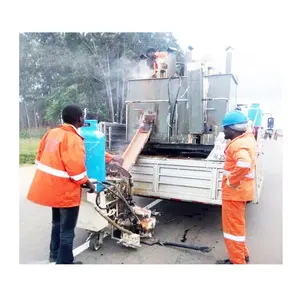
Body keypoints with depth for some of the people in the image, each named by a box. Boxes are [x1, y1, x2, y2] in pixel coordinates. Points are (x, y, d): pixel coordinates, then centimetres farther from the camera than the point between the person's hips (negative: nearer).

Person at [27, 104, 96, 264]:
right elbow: (76, 170, -25)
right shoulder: (73, 139, -22)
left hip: (51, 187, 9)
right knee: (67, 230, 8)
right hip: (65, 191, -9)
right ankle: (64, 262, 22)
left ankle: (55, 254, 43)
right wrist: (89, 184, -9)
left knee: (57, 223, 27)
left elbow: (40, 158, 10)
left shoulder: (52, 133, 3)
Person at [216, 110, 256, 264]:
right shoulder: (246, 138, 8)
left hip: (234, 191, -10)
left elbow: (244, 164, -43)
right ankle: (242, 255, 39)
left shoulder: (238, 144, -24)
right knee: (237, 225, 24)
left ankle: (237, 262, 18)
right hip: (240, 190, 10)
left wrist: (231, 182, -29)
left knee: (232, 226, 3)